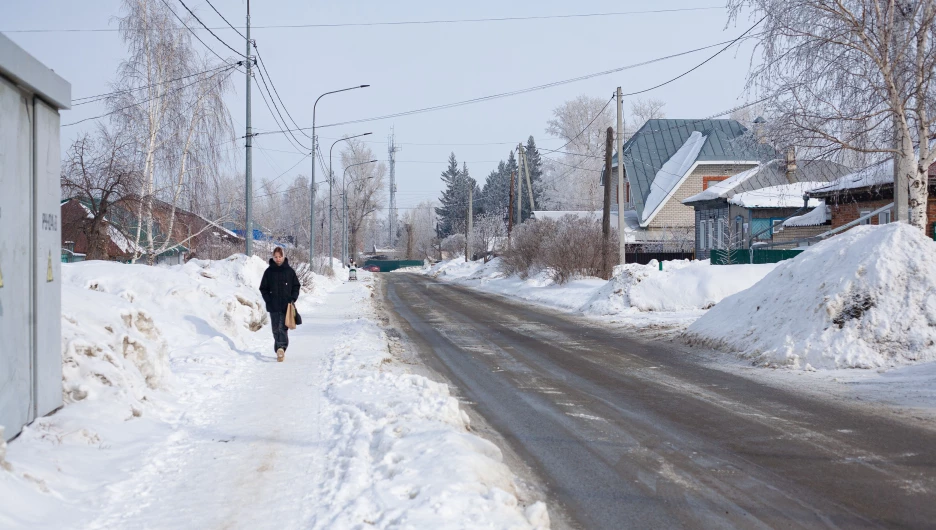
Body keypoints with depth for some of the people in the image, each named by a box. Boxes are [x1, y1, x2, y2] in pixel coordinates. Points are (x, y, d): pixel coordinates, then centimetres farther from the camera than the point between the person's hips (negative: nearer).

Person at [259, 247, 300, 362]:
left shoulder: (289, 271, 3)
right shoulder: (269, 271, 4)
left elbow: (296, 286, 9)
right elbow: (263, 288, 9)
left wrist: (293, 299, -5)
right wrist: (268, 300, -4)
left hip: (286, 305, -2)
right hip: (273, 306, 2)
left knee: (283, 328, -12)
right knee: (276, 329, 3)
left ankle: (281, 349, -21)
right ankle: (280, 351, 9)